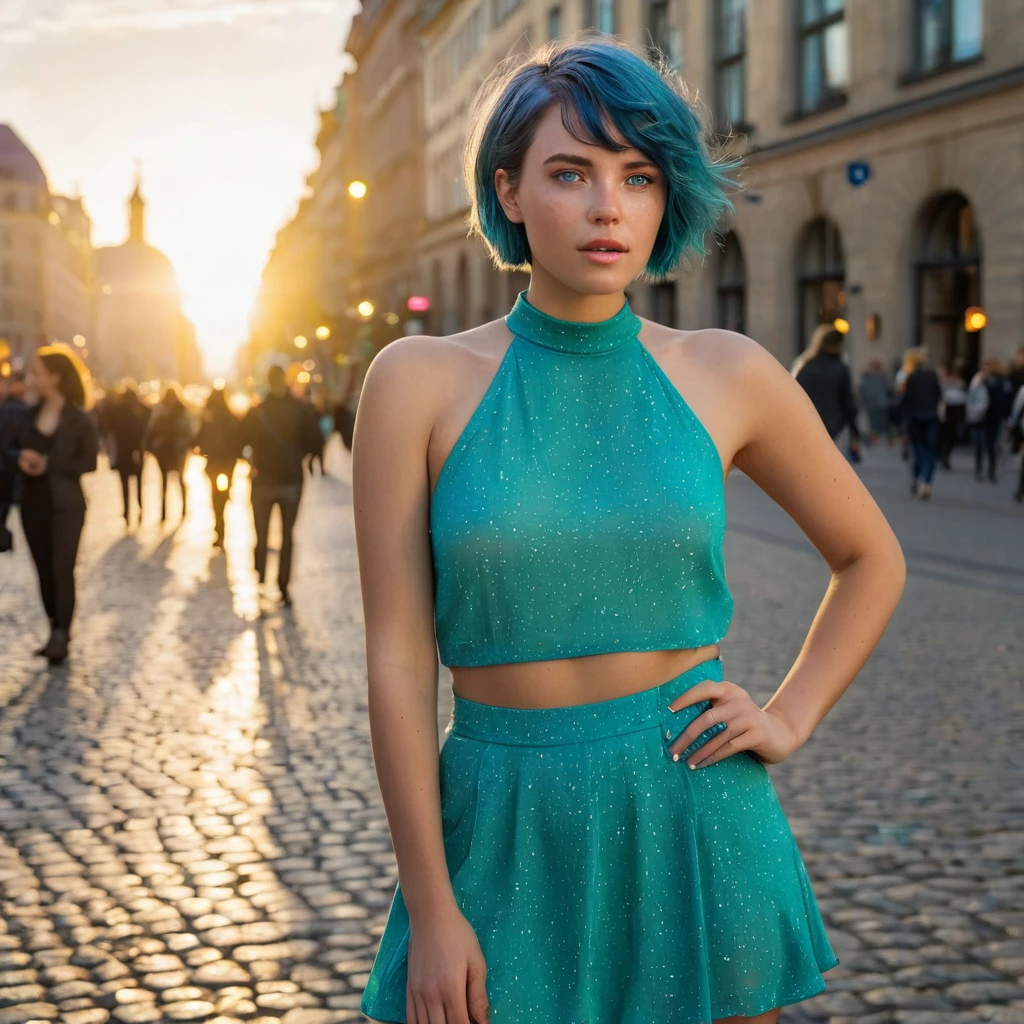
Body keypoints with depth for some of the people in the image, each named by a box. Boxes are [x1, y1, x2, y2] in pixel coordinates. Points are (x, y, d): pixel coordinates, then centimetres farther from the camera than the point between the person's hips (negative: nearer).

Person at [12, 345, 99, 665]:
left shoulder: (80, 419, -8)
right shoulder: (29, 416, 7)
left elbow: (89, 462, -8)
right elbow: (17, 451, 11)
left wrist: (49, 465, -17)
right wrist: (21, 460, -12)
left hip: (66, 505, -5)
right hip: (33, 504, 5)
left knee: (62, 571, -6)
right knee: (44, 571, 8)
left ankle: (62, 636, -1)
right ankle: (55, 632, 18)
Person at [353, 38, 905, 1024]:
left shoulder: (725, 375, -1)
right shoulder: (421, 381, -5)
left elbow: (871, 559, 14)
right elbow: (398, 658, -6)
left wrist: (789, 716, 1)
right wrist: (429, 912, -7)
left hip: (698, 828, 1)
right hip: (507, 837, -1)